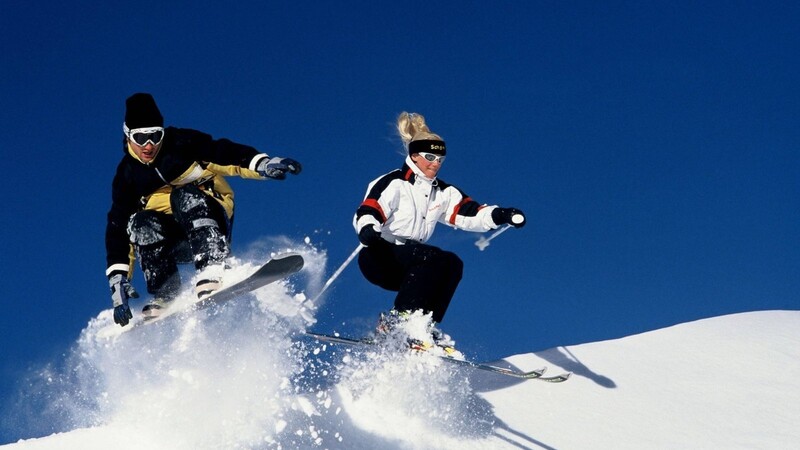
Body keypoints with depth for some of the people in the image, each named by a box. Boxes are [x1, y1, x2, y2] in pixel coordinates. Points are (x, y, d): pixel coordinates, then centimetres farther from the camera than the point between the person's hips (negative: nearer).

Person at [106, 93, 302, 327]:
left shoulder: (181, 144, -5)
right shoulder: (127, 176, 2)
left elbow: (223, 153, -15)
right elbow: (118, 228, 1)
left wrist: (262, 163, -35)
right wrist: (118, 280, -8)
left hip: (210, 221, -3)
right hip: (173, 242, 3)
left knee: (185, 196, -33)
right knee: (141, 222, -28)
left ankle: (210, 275, -48)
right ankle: (165, 296, -24)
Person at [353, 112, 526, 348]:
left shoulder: (442, 193, 14)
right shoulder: (393, 184, -7)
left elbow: (468, 213, 5)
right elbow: (366, 212, -18)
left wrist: (501, 215, -13)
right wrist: (366, 229, -42)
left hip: (406, 267, 7)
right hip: (378, 258, -7)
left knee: (452, 263, -14)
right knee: (432, 257, -29)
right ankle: (396, 321, -32)